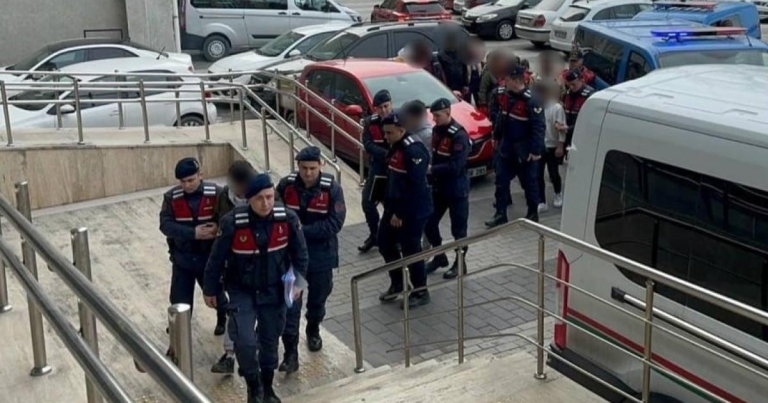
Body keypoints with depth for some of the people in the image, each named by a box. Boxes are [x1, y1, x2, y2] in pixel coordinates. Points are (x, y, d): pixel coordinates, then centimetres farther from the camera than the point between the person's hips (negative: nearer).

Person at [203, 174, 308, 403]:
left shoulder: (288, 219, -16)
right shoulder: (232, 223, -23)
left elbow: (300, 253, 1)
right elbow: (217, 259, -9)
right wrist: (210, 290, 0)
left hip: (274, 291, 3)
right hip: (242, 291, -2)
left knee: (270, 341, 15)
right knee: (245, 342, -15)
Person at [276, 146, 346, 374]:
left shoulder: (331, 188, -15)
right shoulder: (286, 185, -10)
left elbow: (335, 223, -20)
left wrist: (303, 231, -23)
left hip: (321, 255, 0)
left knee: (318, 297, 20)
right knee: (290, 303, -5)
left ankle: (313, 331, 48)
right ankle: (291, 353, 0)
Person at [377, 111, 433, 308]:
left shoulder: (414, 151, -22)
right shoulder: (396, 147, 7)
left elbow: (416, 187, -24)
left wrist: (400, 214, -21)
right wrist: (389, 206, 12)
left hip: (413, 210, -10)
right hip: (395, 206, 10)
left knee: (410, 250, -1)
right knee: (385, 243, 15)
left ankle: (421, 292, 16)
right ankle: (397, 283, 33)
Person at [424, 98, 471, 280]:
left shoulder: (459, 135, -21)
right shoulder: (437, 130, 5)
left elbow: (455, 167, -27)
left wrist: (430, 169, -26)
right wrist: (430, 169, 0)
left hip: (457, 189, -8)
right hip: (438, 187, 8)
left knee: (458, 229, 5)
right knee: (429, 223, 11)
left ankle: (460, 263, 20)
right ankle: (439, 256, 30)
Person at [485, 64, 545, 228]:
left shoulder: (530, 101, -23)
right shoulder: (502, 94, -1)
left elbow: (538, 127, -21)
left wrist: (536, 151, -21)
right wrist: (497, 136, 18)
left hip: (524, 150, -6)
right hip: (505, 147, 7)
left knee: (529, 182, 8)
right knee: (501, 180, 7)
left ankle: (533, 213, 25)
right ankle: (500, 214, 15)